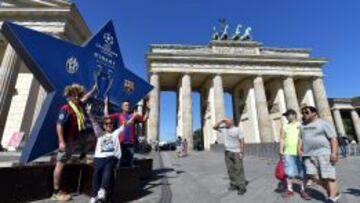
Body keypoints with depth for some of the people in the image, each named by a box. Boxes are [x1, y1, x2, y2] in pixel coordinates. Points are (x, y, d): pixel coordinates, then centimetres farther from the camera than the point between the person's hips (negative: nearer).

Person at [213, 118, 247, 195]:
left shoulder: (237, 129, -9)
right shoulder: (223, 129, 5)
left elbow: (241, 141, -10)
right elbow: (214, 127, 7)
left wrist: (241, 153, -15)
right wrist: (221, 121, -1)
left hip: (236, 152, -5)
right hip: (227, 152, 5)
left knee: (239, 170, -2)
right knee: (230, 170, 8)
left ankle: (242, 187, 5)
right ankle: (234, 185, 18)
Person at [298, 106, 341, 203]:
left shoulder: (324, 123, -1)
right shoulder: (303, 126, 16)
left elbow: (333, 139, -6)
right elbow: (301, 138, 20)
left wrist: (334, 153, -14)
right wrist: (299, 149, 8)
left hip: (323, 153, -5)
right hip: (309, 155, 5)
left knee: (328, 176, -1)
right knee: (313, 176, 0)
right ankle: (332, 191, 21)